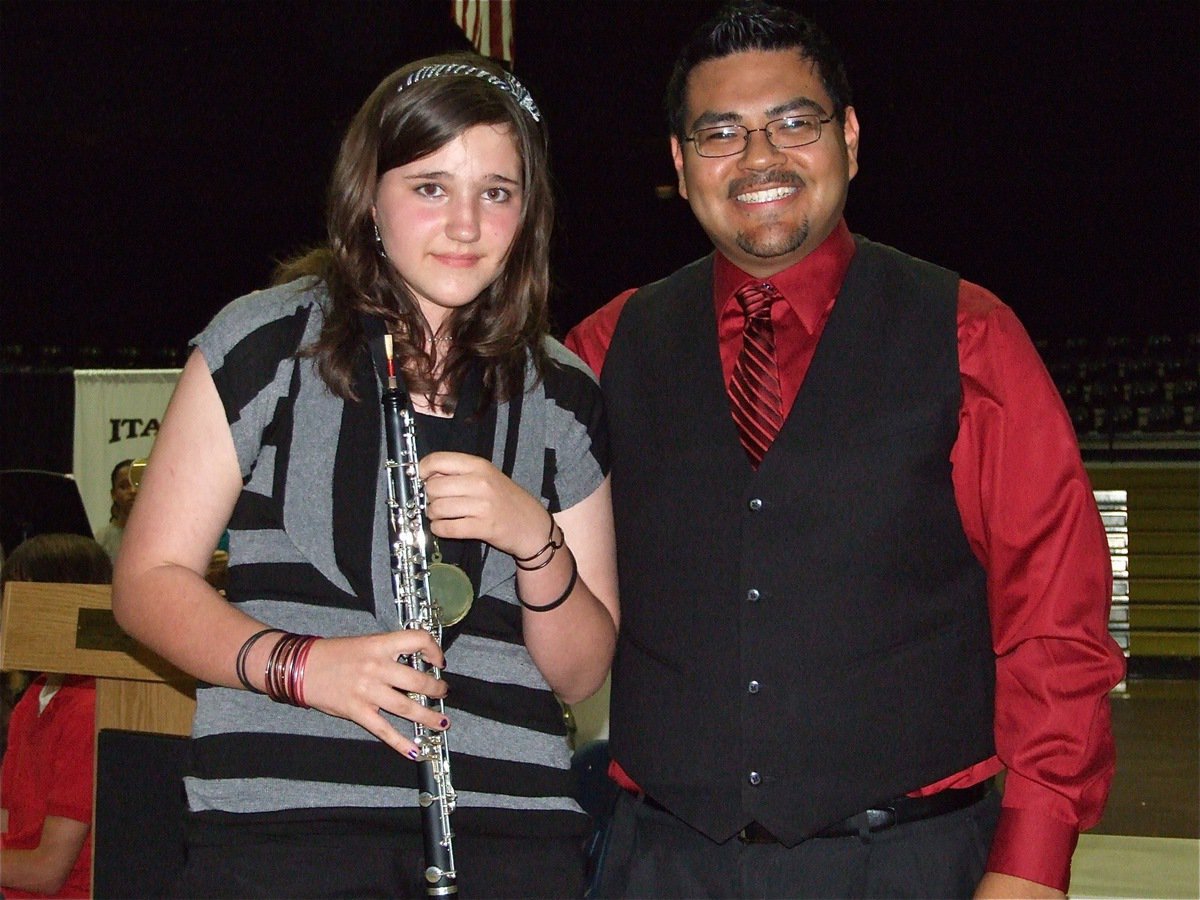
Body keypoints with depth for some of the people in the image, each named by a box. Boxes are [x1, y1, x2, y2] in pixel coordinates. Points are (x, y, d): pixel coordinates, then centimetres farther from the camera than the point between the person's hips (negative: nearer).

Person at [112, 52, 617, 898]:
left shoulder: (561, 397, 9)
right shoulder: (265, 342, 2)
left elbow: (581, 672, 9)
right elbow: (149, 580, 1)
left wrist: (535, 537, -11)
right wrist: (296, 664, -16)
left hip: (512, 826, 2)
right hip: (282, 821, -2)